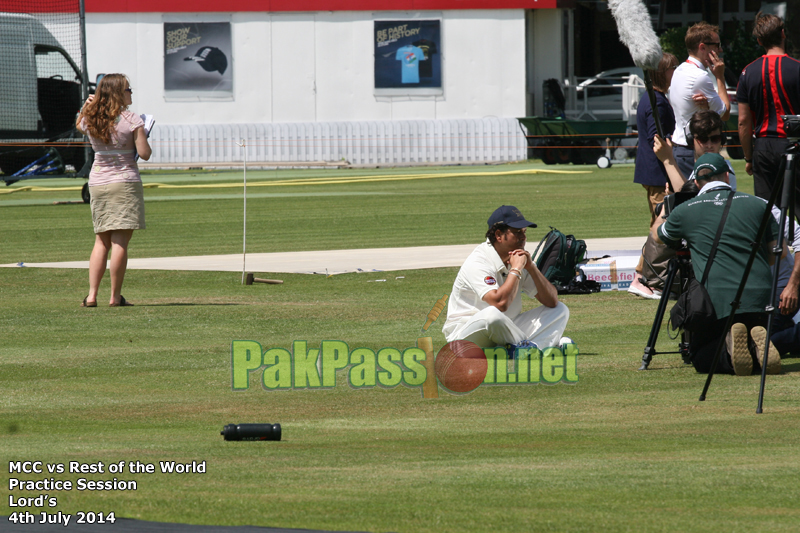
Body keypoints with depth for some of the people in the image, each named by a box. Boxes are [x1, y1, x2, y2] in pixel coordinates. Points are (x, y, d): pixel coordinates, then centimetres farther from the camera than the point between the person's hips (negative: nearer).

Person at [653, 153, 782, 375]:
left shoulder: (685, 211, 9)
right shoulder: (757, 205, 12)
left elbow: (657, 236, 30)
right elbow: (779, 253, 16)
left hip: (716, 302, -2)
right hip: (760, 301, 2)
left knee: (700, 359, 16)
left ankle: (729, 352, -19)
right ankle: (758, 345, -14)